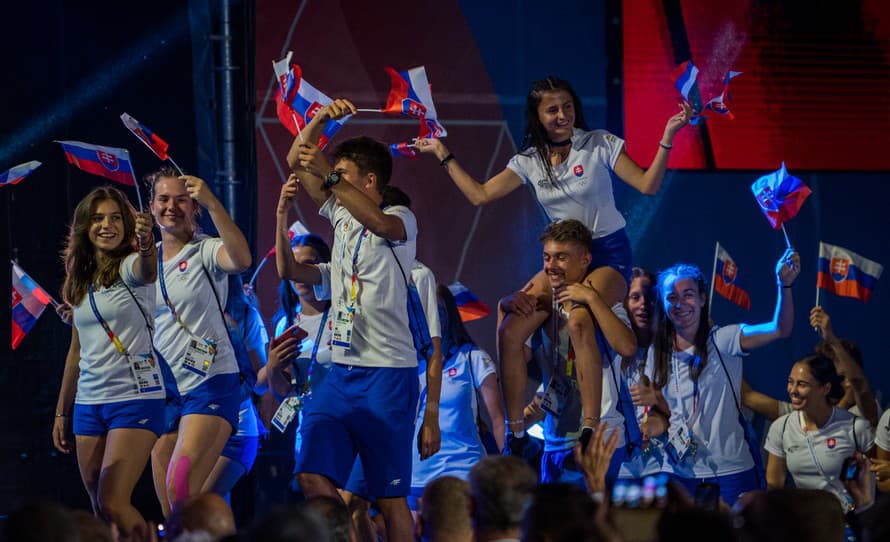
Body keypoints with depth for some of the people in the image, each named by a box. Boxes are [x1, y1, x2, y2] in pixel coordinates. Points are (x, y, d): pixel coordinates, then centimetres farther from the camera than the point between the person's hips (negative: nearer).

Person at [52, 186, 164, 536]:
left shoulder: (129, 267, -6)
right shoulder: (80, 282, 14)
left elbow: (147, 270, -33)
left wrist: (146, 244, -55)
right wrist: (61, 412, 19)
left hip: (135, 398, -7)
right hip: (88, 403, 7)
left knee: (113, 504, -17)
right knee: (100, 510, 5)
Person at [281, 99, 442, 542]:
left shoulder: (401, 220, -4)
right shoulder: (341, 214, 15)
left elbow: (380, 223, -29)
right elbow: (296, 161, 17)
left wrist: (330, 175, -29)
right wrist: (321, 119, 1)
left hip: (388, 372, -7)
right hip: (340, 369, 7)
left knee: (390, 496, -4)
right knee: (313, 477, -5)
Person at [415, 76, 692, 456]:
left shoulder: (599, 145, -7)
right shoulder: (530, 161, 6)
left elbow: (647, 185, -13)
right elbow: (479, 195, 5)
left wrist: (668, 137, -24)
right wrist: (443, 156, 6)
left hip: (609, 253, -5)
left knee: (578, 322, -35)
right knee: (509, 333, -11)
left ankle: (591, 431, -33)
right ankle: (516, 435, -1)